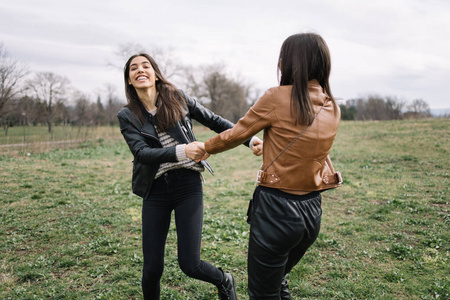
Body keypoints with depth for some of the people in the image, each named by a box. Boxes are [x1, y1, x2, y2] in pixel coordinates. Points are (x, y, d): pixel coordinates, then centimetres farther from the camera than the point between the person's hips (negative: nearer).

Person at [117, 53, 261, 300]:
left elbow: (215, 122, 8)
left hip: (187, 186, -1)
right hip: (155, 191, 2)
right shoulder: (127, 115, 3)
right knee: (152, 268, 3)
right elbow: (141, 152, -11)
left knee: (189, 264, -2)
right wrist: (181, 151, -27)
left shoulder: (177, 98, 3)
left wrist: (249, 139, 0)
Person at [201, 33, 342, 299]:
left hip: (277, 208, -7)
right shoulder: (333, 108, 2)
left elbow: (235, 135, -5)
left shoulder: (278, 97, -16)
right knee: (278, 278, 30)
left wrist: (205, 148, 12)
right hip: (312, 210, 7)